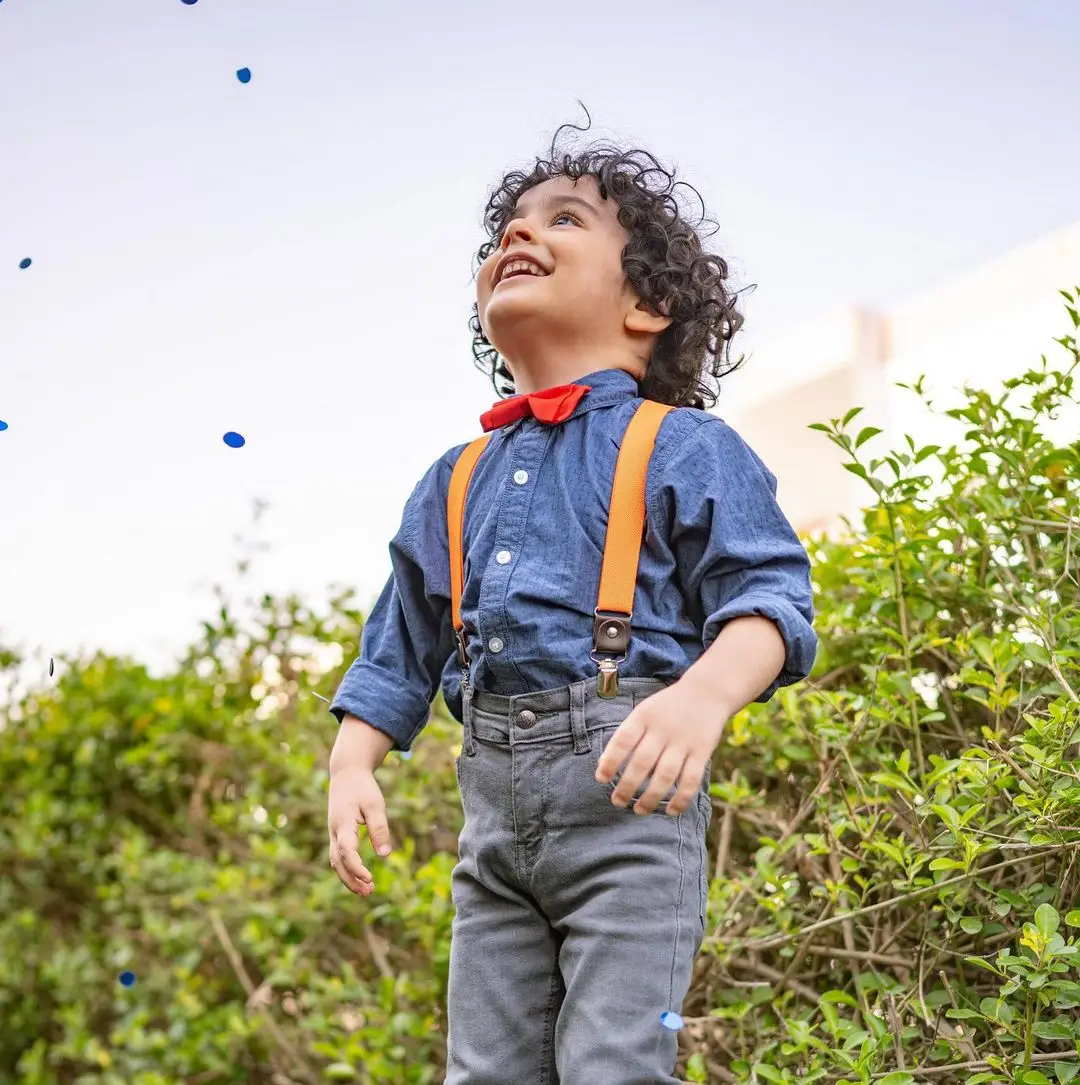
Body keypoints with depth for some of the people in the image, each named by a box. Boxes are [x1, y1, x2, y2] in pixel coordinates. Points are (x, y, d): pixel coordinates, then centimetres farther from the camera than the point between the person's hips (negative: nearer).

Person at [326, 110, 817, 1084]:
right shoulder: (456, 482, 18)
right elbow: (400, 649, 22)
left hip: (627, 790, -6)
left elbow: (769, 595, -8)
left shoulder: (684, 450, 2)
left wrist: (705, 693, -28)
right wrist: (353, 765, 7)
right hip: (494, 796, 6)